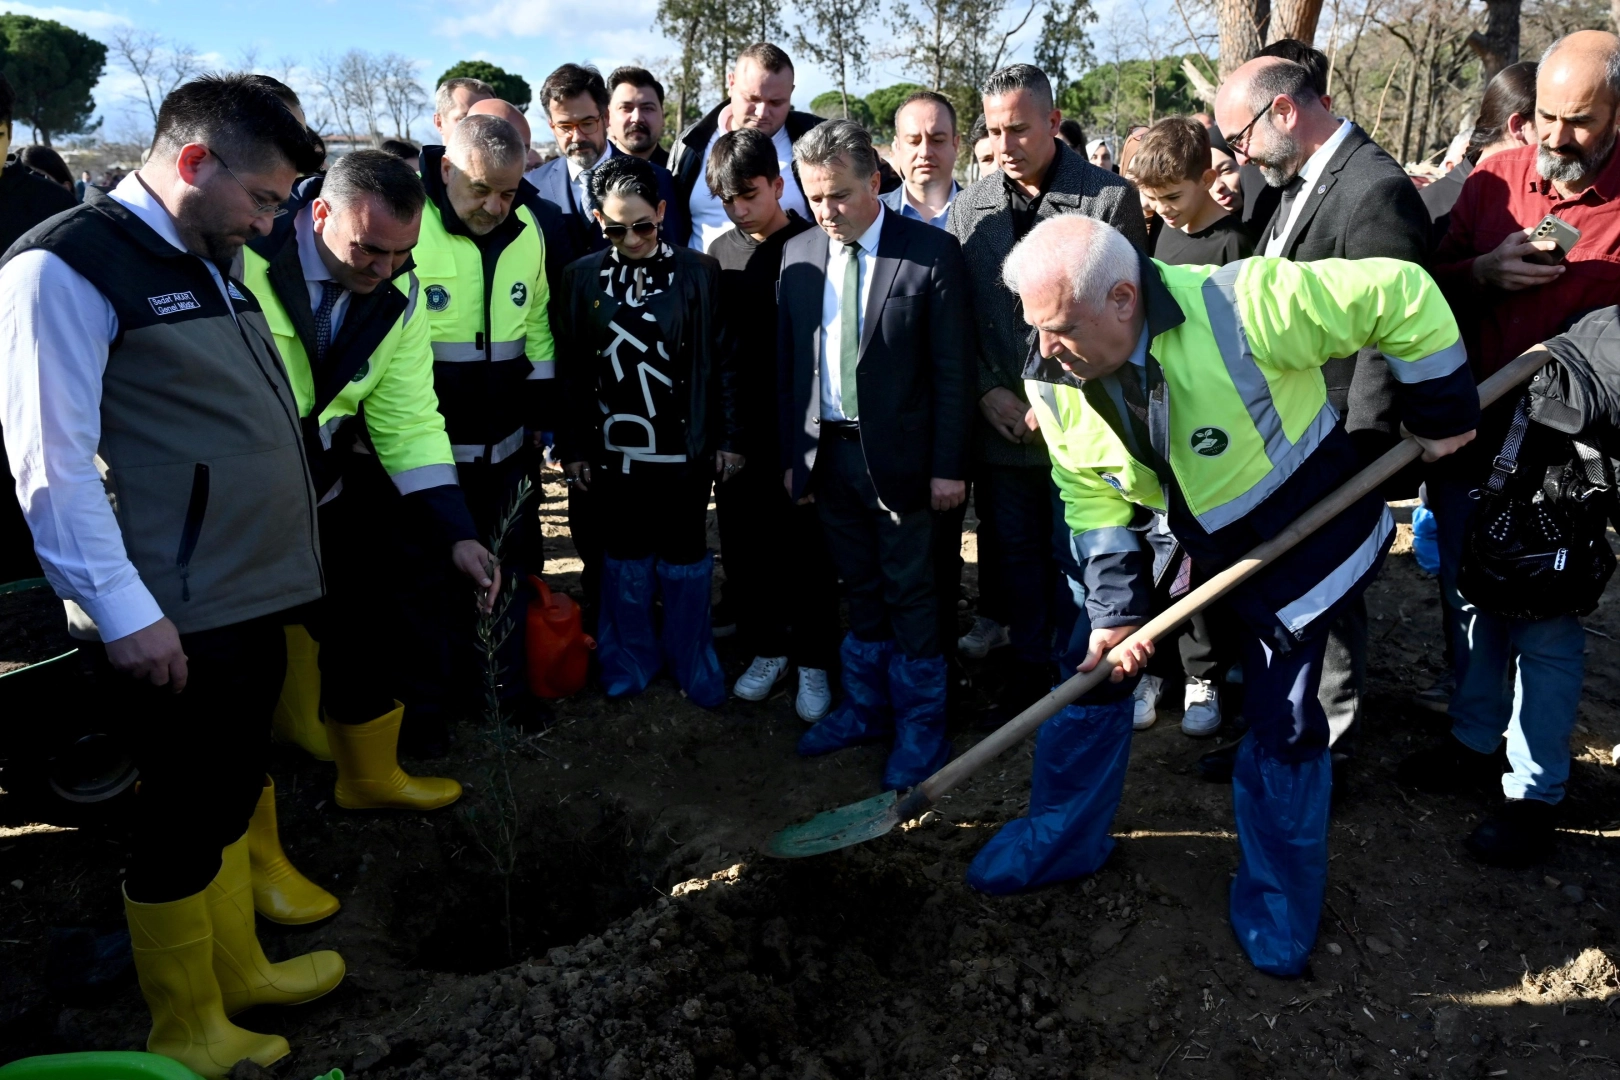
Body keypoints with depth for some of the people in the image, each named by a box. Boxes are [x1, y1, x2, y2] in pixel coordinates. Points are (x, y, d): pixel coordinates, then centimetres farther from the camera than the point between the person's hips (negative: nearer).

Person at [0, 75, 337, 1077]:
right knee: (182, 825, 8)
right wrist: (122, 610, -19)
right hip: (175, 618, -8)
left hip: (254, 593, 8)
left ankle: (239, 968, 42)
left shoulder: (212, 263, 13)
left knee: (230, 800, 22)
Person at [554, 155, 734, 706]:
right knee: (625, 558, 14)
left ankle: (693, 663, 25)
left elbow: (721, 361, -3)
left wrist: (727, 438, -4)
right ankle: (630, 659, 30)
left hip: (683, 448, -2)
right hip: (612, 449, 2)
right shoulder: (582, 277, 1)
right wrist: (572, 447, 2)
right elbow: (571, 370, 3)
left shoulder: (698, 271, -5)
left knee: (685, 558, 10)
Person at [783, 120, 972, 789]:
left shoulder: (931, 252, -8)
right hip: (827, 452, 4)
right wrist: (792, 453, 6)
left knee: (910, 594, 6)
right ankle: (866, 706, 32)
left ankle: (920, 727, 21)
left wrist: (948, 465, -11)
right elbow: (789, 363, 9)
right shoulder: (798, 254, 6)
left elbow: (952, 368, -9)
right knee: (859, 589, 17)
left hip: (897, 455, -4)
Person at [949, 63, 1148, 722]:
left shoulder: (1111, 198, -6)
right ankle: (1027, 673, 30)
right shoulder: (969, 208, 6)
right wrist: (987, 390, -4)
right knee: (1014, 555, 14)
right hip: (1001, 420, 4)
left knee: (1075, 560, 8)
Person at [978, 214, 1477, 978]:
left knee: (1283, 725, 3)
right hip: (1176, 536, 4)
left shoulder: (1240, 308, -36)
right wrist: (1114, 607, -14)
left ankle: (1278, 904, 27)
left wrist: (1443, 412, -14)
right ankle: (1060, 840, 27)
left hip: (1296, 533, -4)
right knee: (1093, 664, 4)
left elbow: (1399, 293, -24)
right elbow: (1090, 495, -7)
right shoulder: (1054, 379, -18)